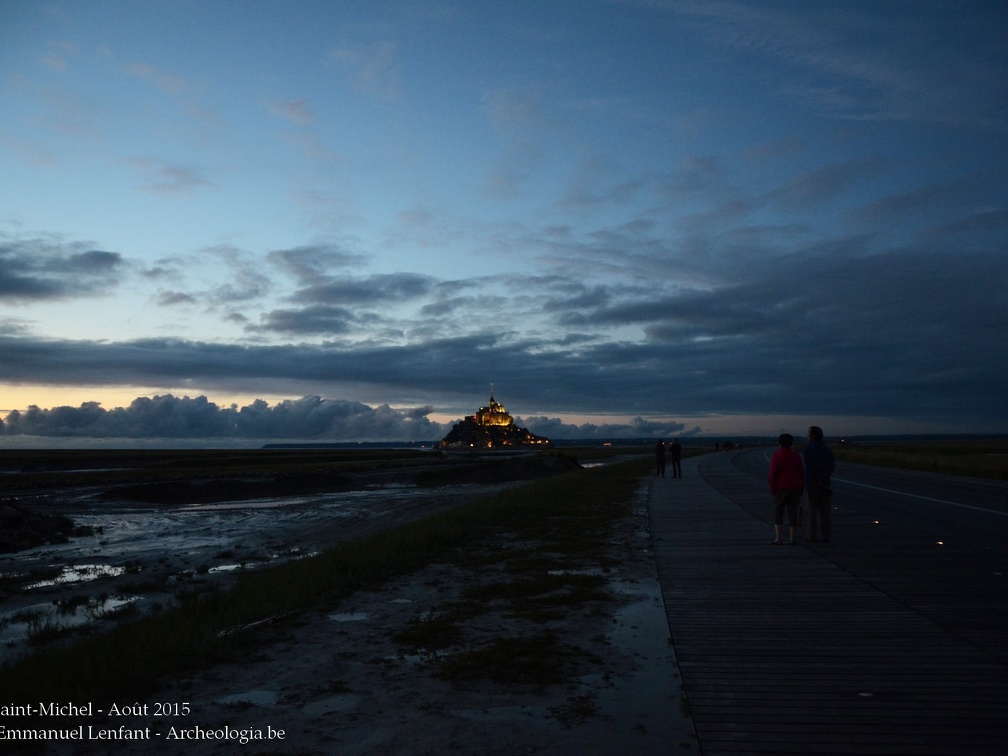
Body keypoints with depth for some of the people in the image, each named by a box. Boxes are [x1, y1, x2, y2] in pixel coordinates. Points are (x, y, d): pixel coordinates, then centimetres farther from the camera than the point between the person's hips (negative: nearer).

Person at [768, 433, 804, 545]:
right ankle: (792, 538, 6)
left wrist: (772, 489, -6)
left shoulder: (776, 455, -9)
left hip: (782, 488, -4)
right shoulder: (795, 455, 3)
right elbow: (801, 472, 4)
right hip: (795, 488, 4)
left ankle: (778, 538, -1)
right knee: (792, 512, 8)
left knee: (778, 513, 5)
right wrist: (801, 488, 11)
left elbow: (773, 474, -14)